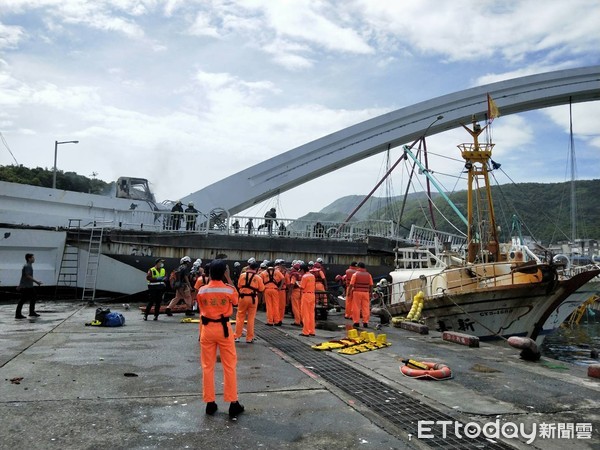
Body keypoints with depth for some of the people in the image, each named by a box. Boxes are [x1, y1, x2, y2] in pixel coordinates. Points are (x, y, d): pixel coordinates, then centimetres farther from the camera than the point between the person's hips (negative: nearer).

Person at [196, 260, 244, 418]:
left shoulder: (202, 291, -6)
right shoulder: (229, 290, -13)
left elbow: (201, 309, 5)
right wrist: (229, 280, 6)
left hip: (207, 328, 2)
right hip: (223, 328, -2)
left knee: (208, 366, 12)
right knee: (230, 366, 8)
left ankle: (210, 403, 18)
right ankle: (233, 403, 12)